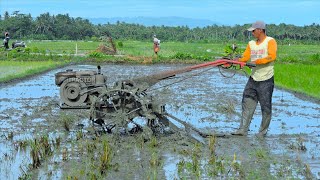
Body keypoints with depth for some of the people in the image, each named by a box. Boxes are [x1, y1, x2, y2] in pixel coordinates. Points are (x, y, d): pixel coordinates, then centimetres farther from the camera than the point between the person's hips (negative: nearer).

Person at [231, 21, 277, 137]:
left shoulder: (270, 41, -7)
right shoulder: (251, 43, 13)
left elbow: (272, 56, -21)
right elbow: (245, 57, 6)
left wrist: (257, 61, -27)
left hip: (266, 80, -6)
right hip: (253, 78, 6)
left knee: (266, 107, 3)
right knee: (247, 104, 3)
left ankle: (263, 131, 14)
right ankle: (243, 130, 6)